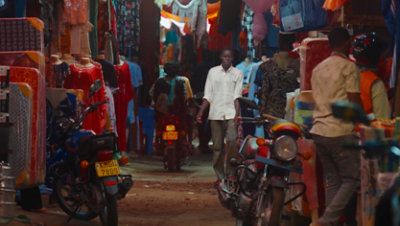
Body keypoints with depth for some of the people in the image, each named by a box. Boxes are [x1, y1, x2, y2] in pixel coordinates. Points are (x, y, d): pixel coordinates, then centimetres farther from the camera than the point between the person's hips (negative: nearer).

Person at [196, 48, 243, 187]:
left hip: (231, 114, -2)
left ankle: (230, 174, -11)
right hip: (215, 114, 2)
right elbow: (208, 96, 10)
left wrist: (237, 115, -11)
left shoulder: (237, 73, 8)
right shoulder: (213, 72, 11)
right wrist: (200, 112, 1)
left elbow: (237, 96, 0)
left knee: (232, 141, -20)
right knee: (217, 147, 2)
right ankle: (220, 177, 9)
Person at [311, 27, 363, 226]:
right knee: (352, 180, -2)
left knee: (333, 181, 11)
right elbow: (354, 103, -11)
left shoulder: (318, 69, 17)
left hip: (319, 131, 8)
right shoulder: (348, 67, -7)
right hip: (341, 132, -8)